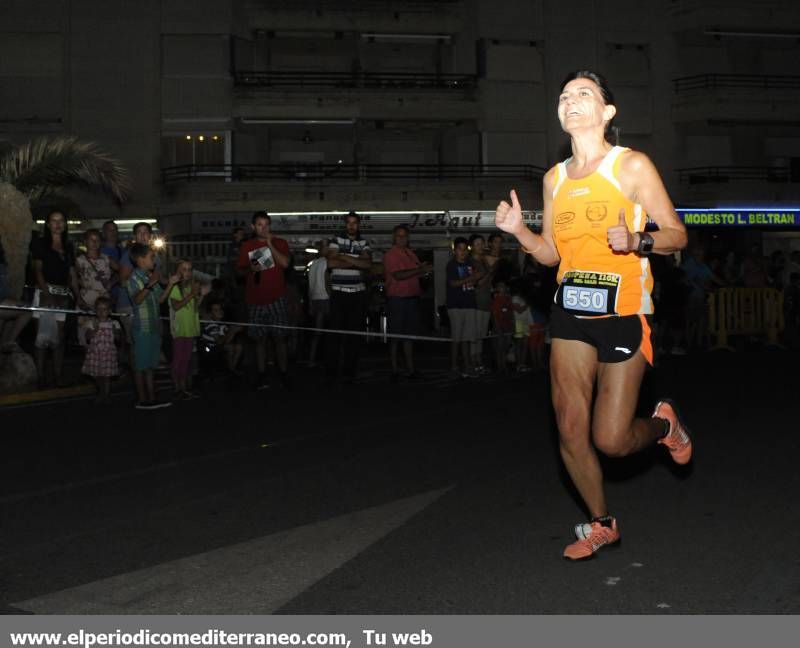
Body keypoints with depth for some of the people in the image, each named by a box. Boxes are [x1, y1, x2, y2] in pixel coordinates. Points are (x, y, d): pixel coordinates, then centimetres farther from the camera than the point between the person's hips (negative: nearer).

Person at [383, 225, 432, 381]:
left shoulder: (411, 254, 16)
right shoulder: (390, 254, -6)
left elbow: (417, 274, 18)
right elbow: (398, 275, -16)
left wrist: (424, 270, -4)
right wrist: (419, 270, -17)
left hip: (412, 298, 7)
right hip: (396, 299, -7)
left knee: (409, 335, 9)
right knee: (395, 336, -1)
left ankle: (410, 369, 13)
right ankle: (395, 370, 3)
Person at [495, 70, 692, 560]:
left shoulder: (632, 166, -4)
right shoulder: (555, 178, 12)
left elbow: (677, 235, -3)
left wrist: (636, 241, -23)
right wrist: (518, 230, -2)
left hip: (624, 313, -4)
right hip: (571, 312, 5)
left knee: (611, 440, -5)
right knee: (570, 431, -1)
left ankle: (664, 424, 30)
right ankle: (601, 523, 22)